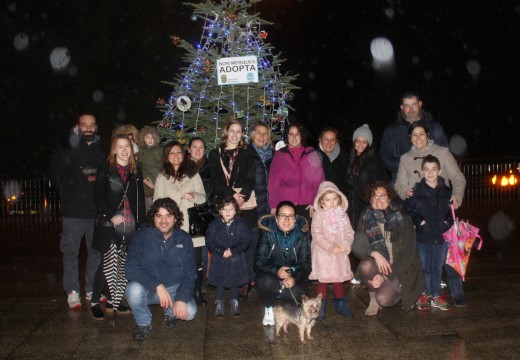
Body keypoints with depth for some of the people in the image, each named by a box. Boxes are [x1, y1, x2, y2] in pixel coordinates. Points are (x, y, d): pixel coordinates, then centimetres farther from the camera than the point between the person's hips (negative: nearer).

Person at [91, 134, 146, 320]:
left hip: (131, 226, 4)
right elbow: (98, 196, -3)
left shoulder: (136, 171, 12)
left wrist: (141, 223, 7)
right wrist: (111, 216, -13)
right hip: (110, 225, -4)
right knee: (109, 264, -6)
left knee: (124, 265, 6)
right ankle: (95, 303, 8)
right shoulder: (105, 169, 0)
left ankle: (113, 301, 19)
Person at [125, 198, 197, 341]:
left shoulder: (184, 239, -3)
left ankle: (170, 312, 14)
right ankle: (144, 323, -1)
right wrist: (157, 285, -31)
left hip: (175, 288, 1)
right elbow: (132, 268, -19)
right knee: (134, 289, -33)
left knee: (189, 312, -24)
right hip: (148, 288, -1)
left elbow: (190, 273, -4)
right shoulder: (142, 236, -10)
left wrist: (182, 298, -20)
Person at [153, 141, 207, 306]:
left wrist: (193, 196, -14)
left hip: (192, 225, 0)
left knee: (196, 260, -1)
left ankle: (197, 292, 14)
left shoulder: (193, 174, 10)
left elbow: (203, 197, 6)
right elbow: (157, 201, 9)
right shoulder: (162, 176, 12)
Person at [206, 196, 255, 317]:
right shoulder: (214, 225, -4)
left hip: (236, 260, 0)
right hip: (219, 260, 0)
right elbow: (210, 242, -8)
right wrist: (221, 252, -20)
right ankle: (219, 304, 25)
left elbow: (246, 241, -10)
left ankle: (235, 303, 30)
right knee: (220, 282, 9)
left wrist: (232, 250, -19)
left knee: (235, 282, 13)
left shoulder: (241, 224, -5)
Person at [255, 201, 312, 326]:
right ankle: (269, 309, -2)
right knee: (264, 282, -34)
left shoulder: (302, 235, -11)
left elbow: (306, 264, -12)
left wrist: (295, 278, -33)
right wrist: (276, 270, -34)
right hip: (271, 272, 0)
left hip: (294, 274, 1)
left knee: (297, 293, -30)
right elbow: (259, 261, -15)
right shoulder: (268, 232, -14)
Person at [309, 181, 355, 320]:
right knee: (322, 279, 3)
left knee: (339, 278, 15)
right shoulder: (318, 215, -9)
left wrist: (345, 245, -15)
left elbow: (349, 233, 3)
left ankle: (340, 304, 30)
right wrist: (331, 247, -21)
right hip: (323, 253, -4)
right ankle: (321, 306, 15)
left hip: (340, 253, 4)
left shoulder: (342, 215, 5)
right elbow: (317, 235, -16)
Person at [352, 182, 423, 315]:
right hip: (378, 265, 2)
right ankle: (373, 296, -1)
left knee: (384, 299, -26)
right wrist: (375, 253, -28)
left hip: (399, 269, -2)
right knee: (365, 266, -32)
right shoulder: (366, 218, -3)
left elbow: (407, 254, -12)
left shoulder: (403, 219, -10)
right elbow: (357, 246, -7)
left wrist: (386, 276, -19)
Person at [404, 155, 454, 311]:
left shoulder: (446, 191, 4)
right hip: (423, 236, -2)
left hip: (441, 236, 2)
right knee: (425, 268, 7)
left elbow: (452, 209, 13)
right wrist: (418, 221, -11)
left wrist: (448, 222, -1)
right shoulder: (417, 190, -4)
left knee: (437, 268, 12)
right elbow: (407, 209, 0)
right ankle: (426, 295, 20)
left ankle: (437, 296, 23)